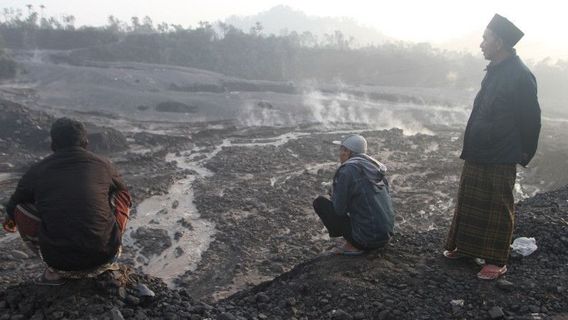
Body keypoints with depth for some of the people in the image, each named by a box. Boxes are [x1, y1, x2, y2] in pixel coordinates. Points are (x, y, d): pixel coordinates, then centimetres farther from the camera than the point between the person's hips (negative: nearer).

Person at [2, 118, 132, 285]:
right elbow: (125, 198, 26)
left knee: (20, 209, 18)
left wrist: (10, 220, 48)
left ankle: (55, 271, 11)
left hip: (60, 262, 0)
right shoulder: (103, 165, 6)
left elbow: (12, 208, 23)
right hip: (105, 257, 1)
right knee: (122, 197, 21)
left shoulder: (37, 171, 5)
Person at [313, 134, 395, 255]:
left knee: (319, 202, 3)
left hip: (366, 236, -8)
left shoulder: (346, 171, -12)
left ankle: (352, 245, 1)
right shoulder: (373, 168, 11)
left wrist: (334, 192, 9)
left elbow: (338, 208, -12)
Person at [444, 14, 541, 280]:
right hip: (477, 154, 9)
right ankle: (465, 247, 32)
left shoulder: (520, 75, -17)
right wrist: (471, 146, 16)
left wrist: (524, 154, -7)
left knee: (498, 210, 3)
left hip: (500, 159, -8)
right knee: (469, 203, 17)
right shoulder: (495, 71, 10)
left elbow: (530, 119, -14)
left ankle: (497, 261, 16)